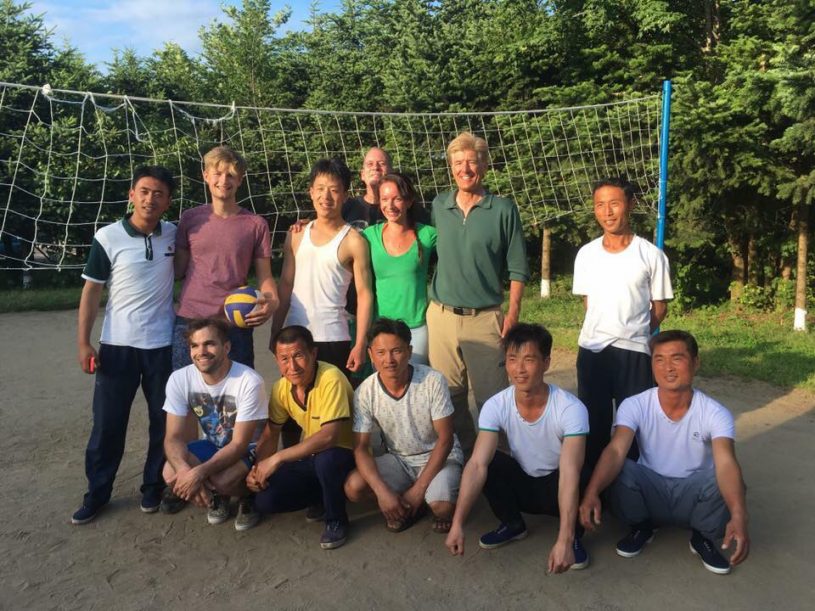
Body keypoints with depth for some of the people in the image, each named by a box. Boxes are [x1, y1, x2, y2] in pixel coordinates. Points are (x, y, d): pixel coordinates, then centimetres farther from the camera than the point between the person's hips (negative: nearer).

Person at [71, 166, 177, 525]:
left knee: (164, 421, 10)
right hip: (117, 345, -2)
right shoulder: (108, 237, -7)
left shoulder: (174, 235, 0)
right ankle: (97, 493, 23)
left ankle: (153, 488, 26)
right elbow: (91, 291, -3)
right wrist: (83, 342, -7)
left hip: (163, 344, 2)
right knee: (107, 424, 7)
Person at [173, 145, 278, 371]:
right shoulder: (190, 219, 7)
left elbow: (264, 275, 3)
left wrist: (272, 302, -14)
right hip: (189, 322, 1)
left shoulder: (256, 225, 3)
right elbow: (178, 269, 11)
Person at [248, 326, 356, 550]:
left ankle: (336, 520, -9)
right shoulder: (281, 387, -5)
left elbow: (329, 436, -34)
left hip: (342, 454, -6)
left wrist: (278, 458, -33)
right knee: (264, 500, -13)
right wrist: (258, 468, -13)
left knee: (325, 459, -38)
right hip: (310, 457, 6)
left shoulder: (330, 378, -26)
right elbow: (270, 435, 5)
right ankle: (322, 497, 15)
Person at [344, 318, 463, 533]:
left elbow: (445, 438, -17)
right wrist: (382, 491, -27)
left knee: (442, 507, -32)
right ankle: (405, 507, 6)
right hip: (398, 459, 3)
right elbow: (360, 448, -12)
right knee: (353, 487, -22)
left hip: (439, 457, -3)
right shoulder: (365, 392, -15)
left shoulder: (433, 381, -22)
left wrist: (418, 489, -21)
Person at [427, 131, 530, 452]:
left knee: (491, 395, 3)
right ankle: (461, 450, 28)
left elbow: (517, 267, 0)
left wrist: (513, 311, -6)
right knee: (448, 392, 11)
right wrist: (430, 302, 9)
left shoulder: (503, 209, -2)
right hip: (442, 315, 3)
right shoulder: (438, 206, 6)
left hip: (485, 317, -3)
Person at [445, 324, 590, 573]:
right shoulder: (495, 406, -21)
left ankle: (574, 536, -3)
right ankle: (512, 524, 2)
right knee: (489, 462, -26)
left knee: (578, 477, -37)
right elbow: (477, 465, -28)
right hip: (521, 484, 3)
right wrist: (457, 523, -38)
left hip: (556, 487, -3)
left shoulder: (571, 408, -30)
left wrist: (564, 540, -48)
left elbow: (570, 473, -39)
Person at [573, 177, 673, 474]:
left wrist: (634, 334, 5)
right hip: (591, 349, 2)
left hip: (634, 351, -2)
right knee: (594, 423, 11)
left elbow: (659, 307, 4)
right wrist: (602, 331, 7)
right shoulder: (586, 254, 3)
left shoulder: (651, 255, -4)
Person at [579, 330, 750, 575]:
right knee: (620, 472, -32)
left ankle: (703, 538, 0)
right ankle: (642, 526, 2)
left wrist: (738, 516, -54)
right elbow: (615, 451, -31)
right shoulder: (634, 406, -17)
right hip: (651, 490, 1)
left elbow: (726, 464, -34)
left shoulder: (715, 413, -18)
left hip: (693, 494, 0)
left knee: (723, 483, -33)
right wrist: (591, 493, -50)